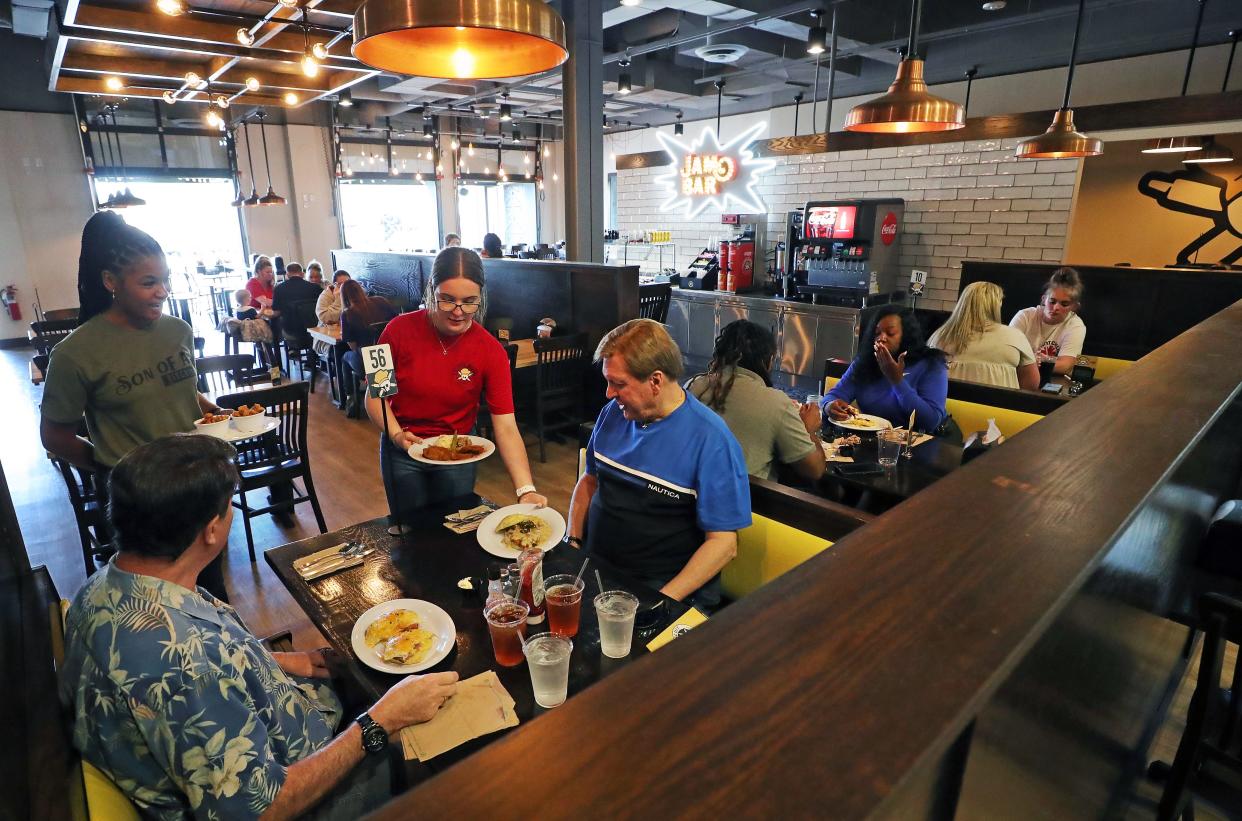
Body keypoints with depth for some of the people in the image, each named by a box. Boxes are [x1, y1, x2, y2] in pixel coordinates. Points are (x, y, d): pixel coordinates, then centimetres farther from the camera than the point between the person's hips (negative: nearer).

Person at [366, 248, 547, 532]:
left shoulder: (492, 352, -18)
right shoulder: (400, 330, -17)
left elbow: (506, 428, -21)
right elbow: (375, 396, -8)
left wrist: (526, 490, -31)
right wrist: (397, 434, -27)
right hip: (402, 451, 0)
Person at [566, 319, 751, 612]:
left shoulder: (711, 440, -14)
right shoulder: (613, 412, 5)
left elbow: (723, 543, -13)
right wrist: (572, 541, 4)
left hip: (667, 590, -6)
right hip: (593, 568, 6)